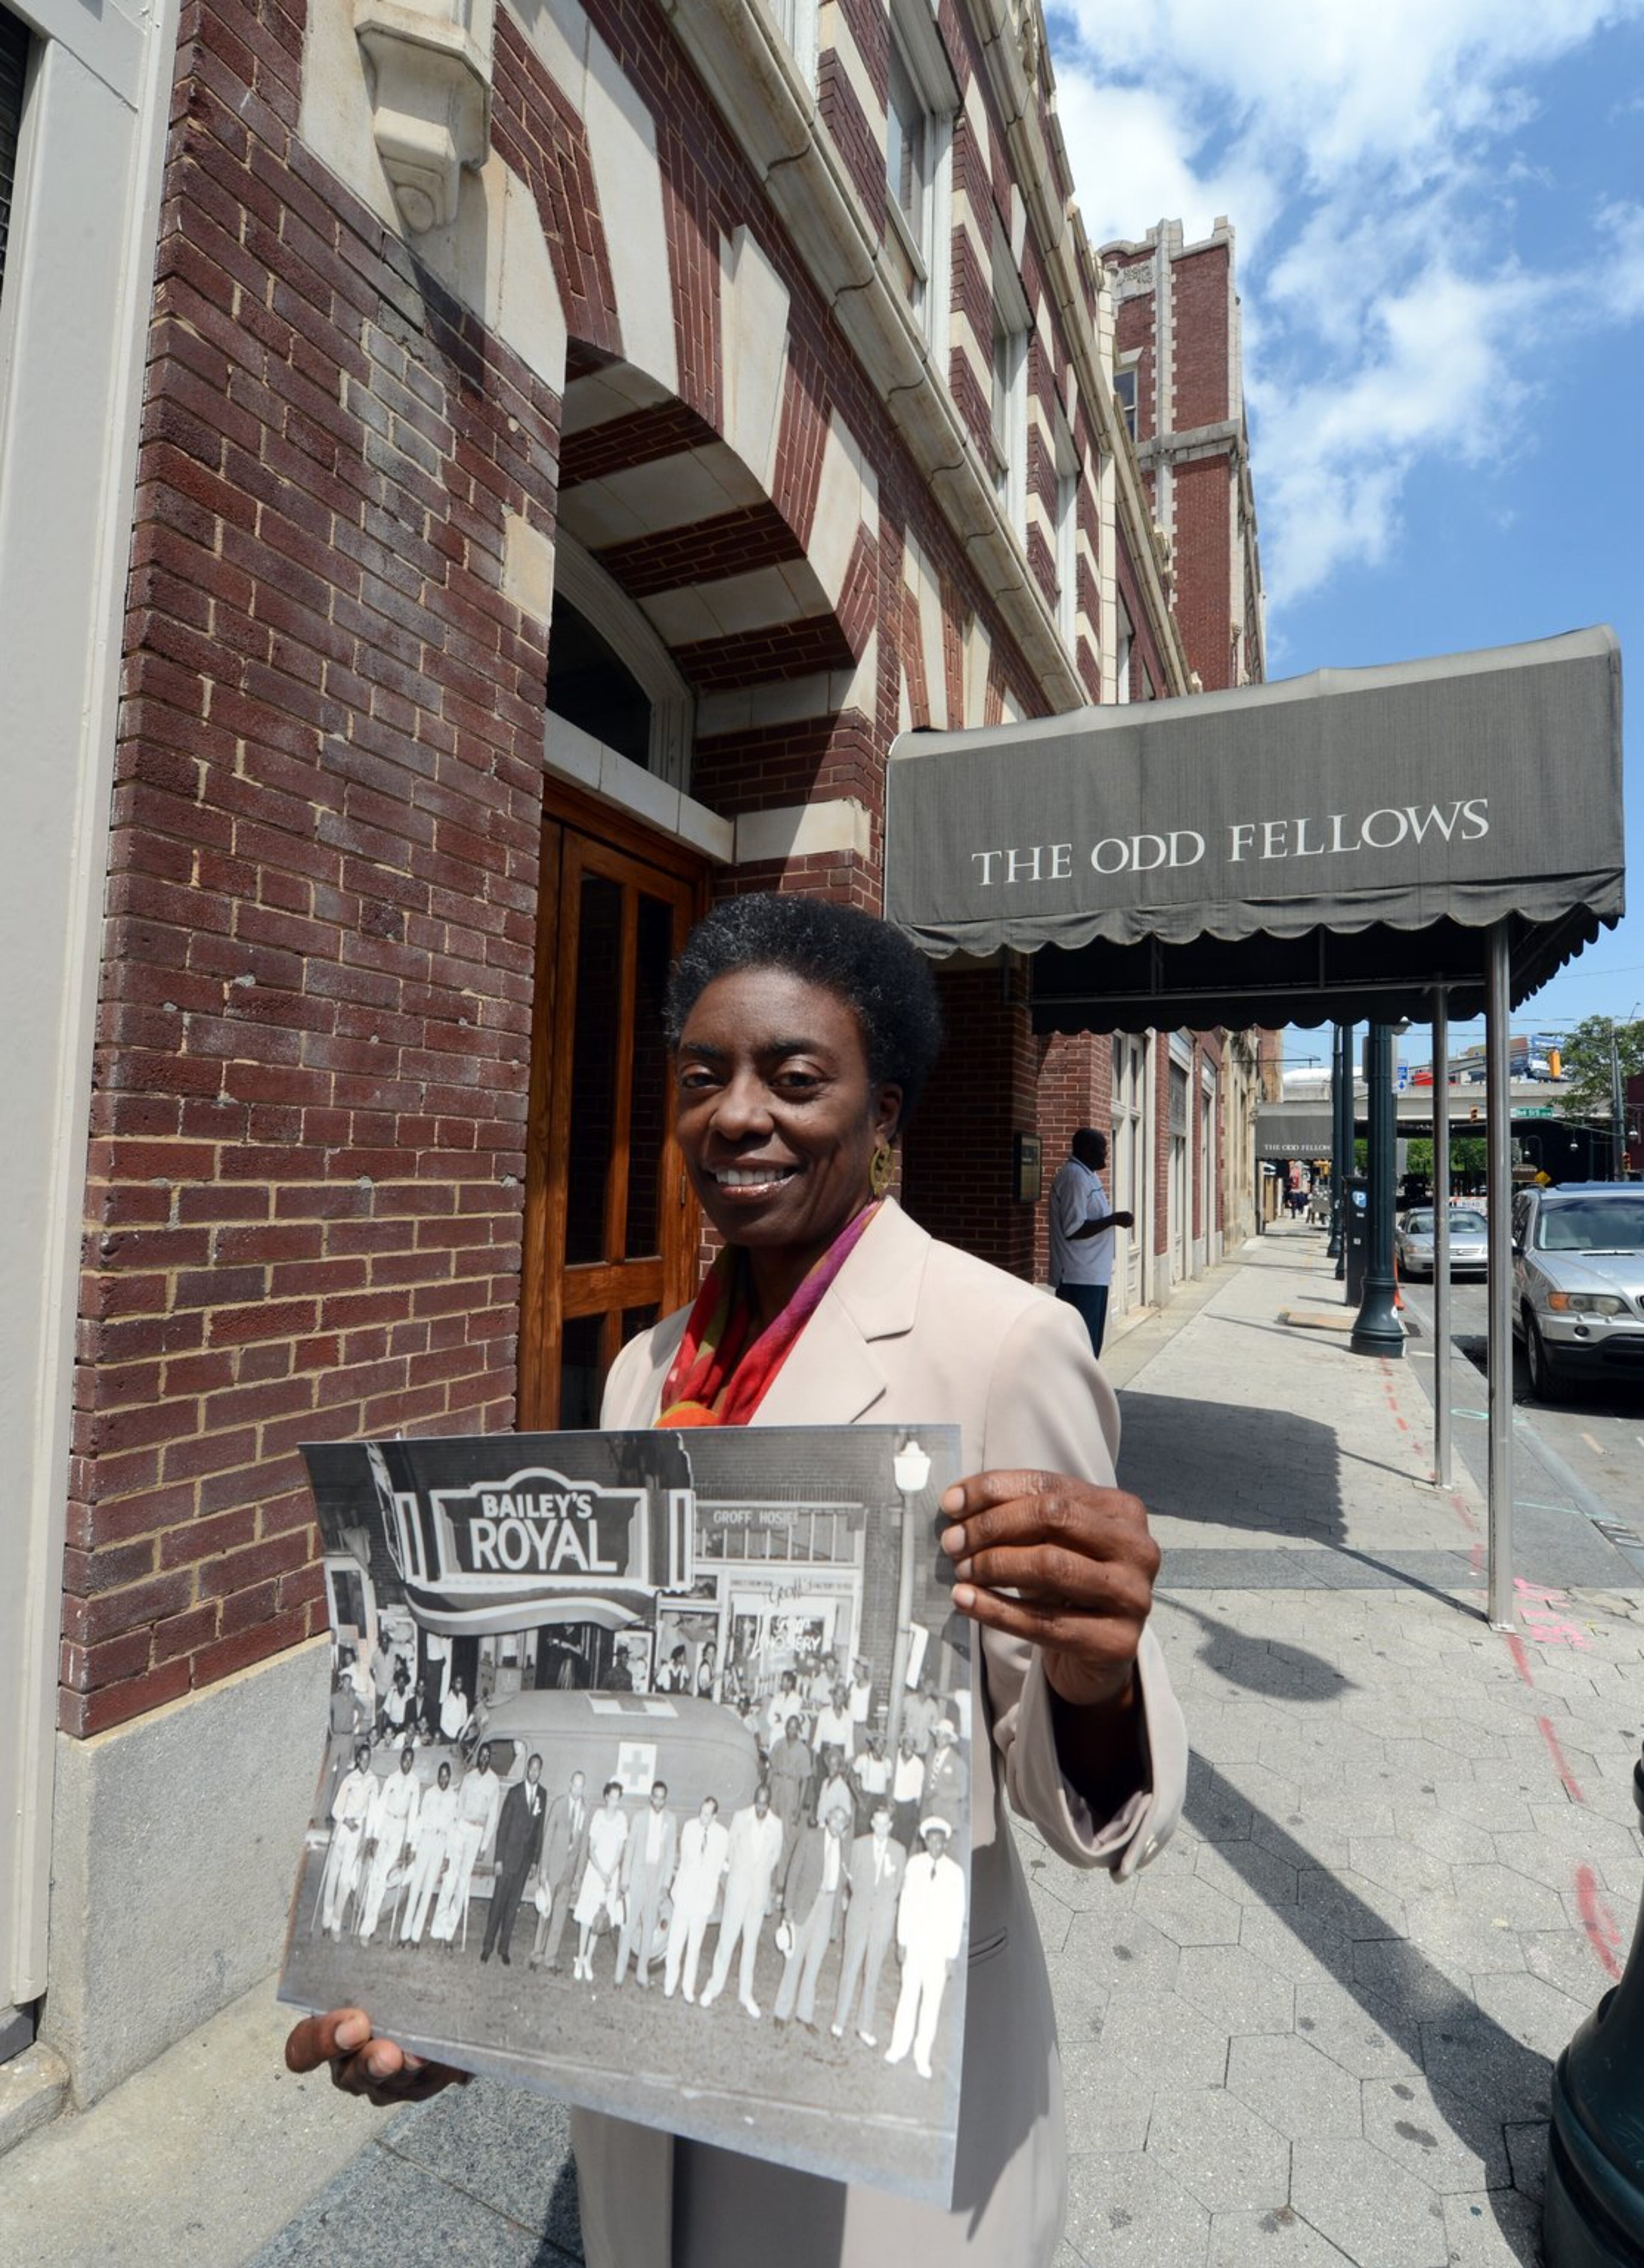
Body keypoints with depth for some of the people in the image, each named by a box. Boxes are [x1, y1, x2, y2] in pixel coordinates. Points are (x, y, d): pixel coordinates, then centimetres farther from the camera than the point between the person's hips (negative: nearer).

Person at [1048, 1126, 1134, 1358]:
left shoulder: (1088, 1175, 15)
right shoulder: (1074, 1177, -17)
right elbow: (1074, 1230, -22)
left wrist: (1115, 1219, 11)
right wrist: (1114, 1220, -19)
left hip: (1092, 1276, 10)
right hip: (1080, 1278, -10)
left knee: (1091, 1342, 16)